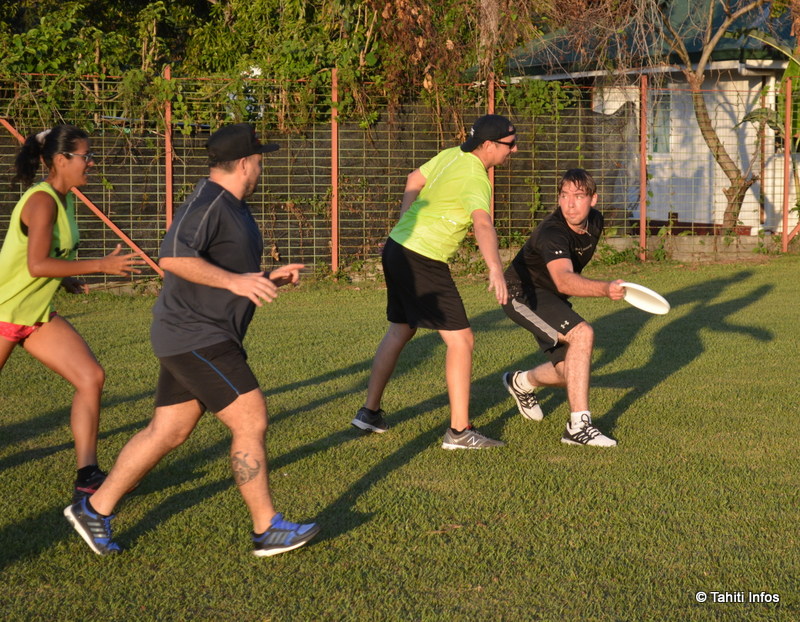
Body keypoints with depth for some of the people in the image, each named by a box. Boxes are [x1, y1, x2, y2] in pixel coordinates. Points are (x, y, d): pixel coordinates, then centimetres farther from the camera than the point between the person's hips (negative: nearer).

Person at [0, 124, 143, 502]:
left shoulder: (63, 199, 8)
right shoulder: (42, 200, -20)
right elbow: (36, 265, -28)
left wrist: (64, 279, 8)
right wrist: (101, 266, -25)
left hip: (39, 315, 8)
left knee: (91, 378, -5)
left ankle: (87, 479, -5)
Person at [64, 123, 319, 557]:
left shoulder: (230, 207, 17)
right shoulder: (207, 201, -15)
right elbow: (173, 256, -29)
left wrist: (270, 278, 11)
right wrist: (235, 281, -31)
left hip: (203, 340, 11)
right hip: (195, 338, -11)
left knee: (168, 432, 13)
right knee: (251, 421, -9)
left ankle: (94, 509, 21)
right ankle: (267, 530, -2)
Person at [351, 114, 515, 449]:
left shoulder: (451, 155, 7)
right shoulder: (475, 179, -20)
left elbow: (414, 181, 21)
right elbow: (482, 224, -38)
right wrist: (495, 269, -52)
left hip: (397, 248, 10)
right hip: (422, 261, -10)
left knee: (399, 331, 22)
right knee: (460, 340, -6)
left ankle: (370, 412, 30)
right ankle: (459, 431, -5)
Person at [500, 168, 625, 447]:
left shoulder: (595, 221, -6)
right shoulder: (552, 233, -32)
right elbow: (564, 280, -51)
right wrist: (604, 289, -66)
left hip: (552, 297, 8)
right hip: (522, 294, -8)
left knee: (571, 372, 10)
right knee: (582, 334, -30)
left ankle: (521, 382, 42)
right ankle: (579, 426, -28)